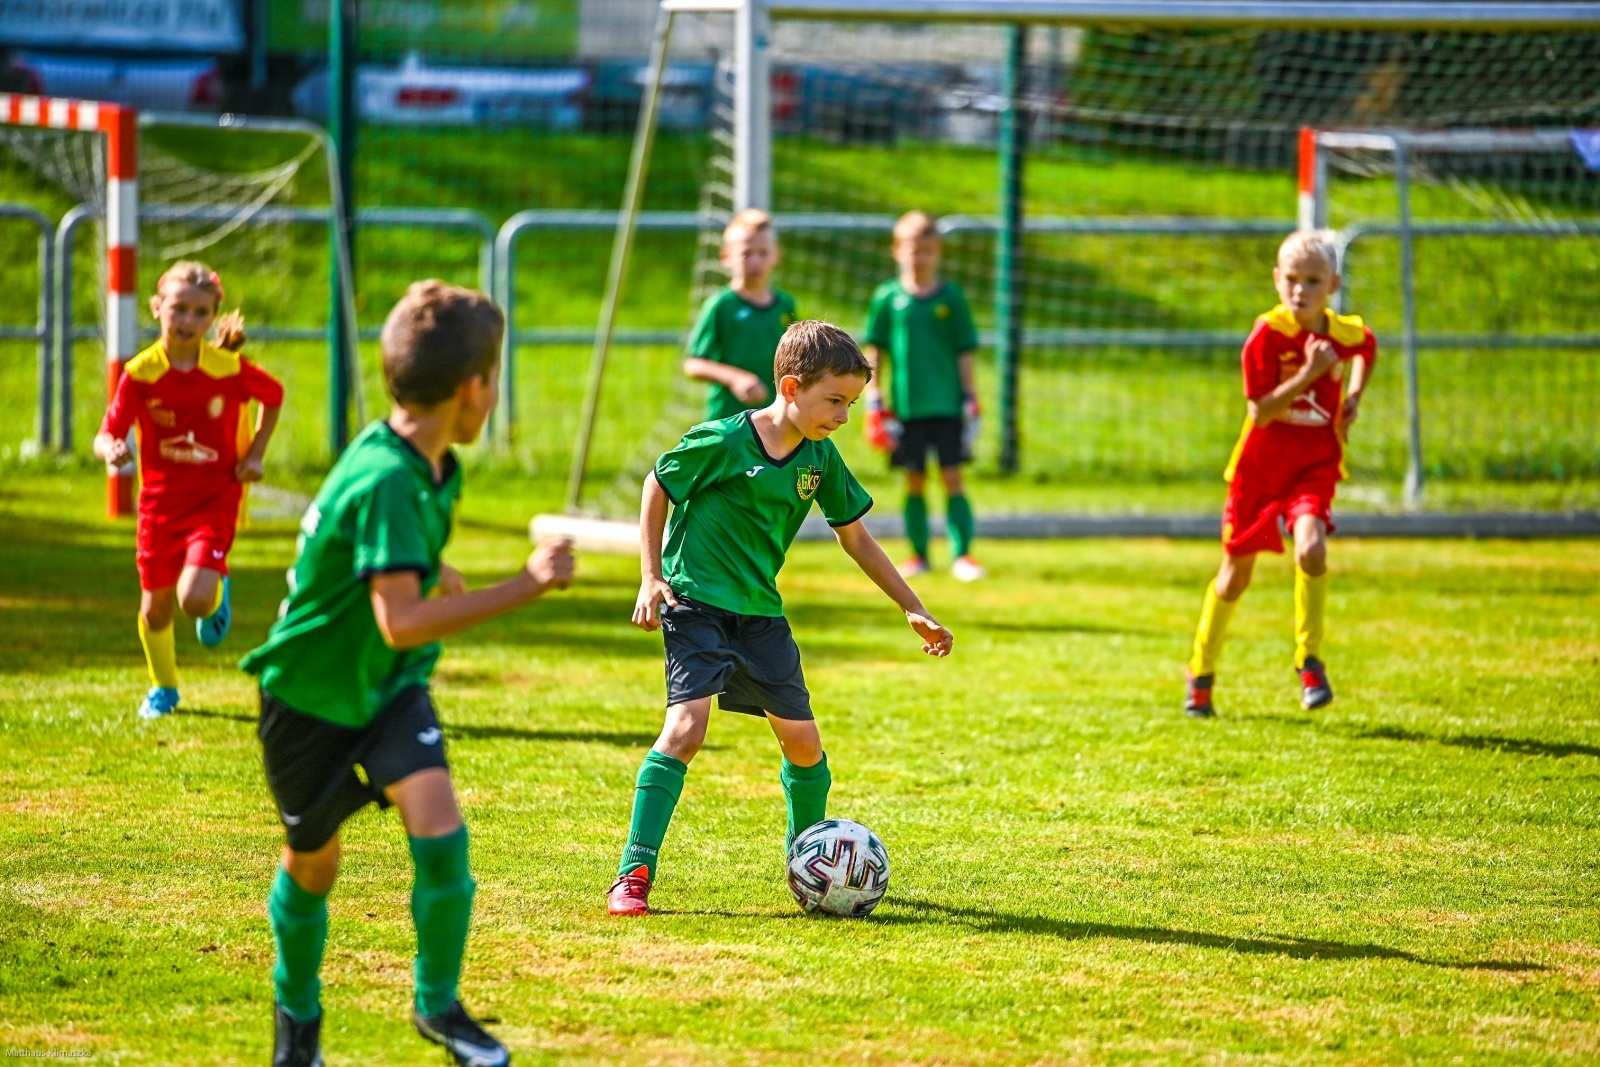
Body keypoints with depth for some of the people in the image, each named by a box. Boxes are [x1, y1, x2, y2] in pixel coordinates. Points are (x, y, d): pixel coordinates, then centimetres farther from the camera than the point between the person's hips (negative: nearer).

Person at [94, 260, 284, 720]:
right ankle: (163, 689, 37)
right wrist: (112, 449, -36)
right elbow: (106, 435, -12)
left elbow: (274, 395, 9)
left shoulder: (230, 369, -12)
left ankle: (217, 592, 18)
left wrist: (255, 454, 1)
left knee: (194, 598, -21)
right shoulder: (140, 373, -12)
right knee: (156, 604, 11)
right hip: (160, 500, 2)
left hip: (216, 498, -2)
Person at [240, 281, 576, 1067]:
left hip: (391, 684, 6)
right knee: (313, 862, 11)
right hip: (313, 689, -6)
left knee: (438, 828, -15)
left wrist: (430, 572, 24)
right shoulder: (386, 482, -33)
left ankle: (438, 1003, 4)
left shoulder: (433, 468, -5)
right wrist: (528, 585, -40)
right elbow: (402, 621, -42)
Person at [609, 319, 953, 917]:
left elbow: (854, 536, 15)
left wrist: (913, 608, 16)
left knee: (803, 743, 7)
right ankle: (634, 876, -20)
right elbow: (657, 487, -1)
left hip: (761, 612, 6)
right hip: (697, 603, -6)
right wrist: (651, 578, -6)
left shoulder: (820, 459, 2)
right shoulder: (722, 442, -16)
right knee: (687, 726, -22)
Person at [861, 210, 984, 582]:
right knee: (914, 481, 6)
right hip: (906, 406, 1)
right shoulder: (888, 297, 2)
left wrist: (970, 401, 1)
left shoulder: (950, 296, 2)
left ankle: (962, 554, -2)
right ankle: (918, 554, 14)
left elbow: (964, 352, 5)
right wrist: (873, 400, 3)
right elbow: (875, 352, 7)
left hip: (946, 403, -1)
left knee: (952, 478, -4)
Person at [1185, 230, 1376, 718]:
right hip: (1259, 467, -1)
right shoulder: (1267, 334, -17)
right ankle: (1201, 673, 33)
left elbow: (1367, 349, 22)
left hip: (1315, 468, 1)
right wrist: (1308, 374, -31)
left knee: (1311, 549, -28)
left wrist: (1354, 396, 7)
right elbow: (1260, 412, -22)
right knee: (1235, 574, 12)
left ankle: (1310, 660, -10)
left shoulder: (1347, 333, -6)